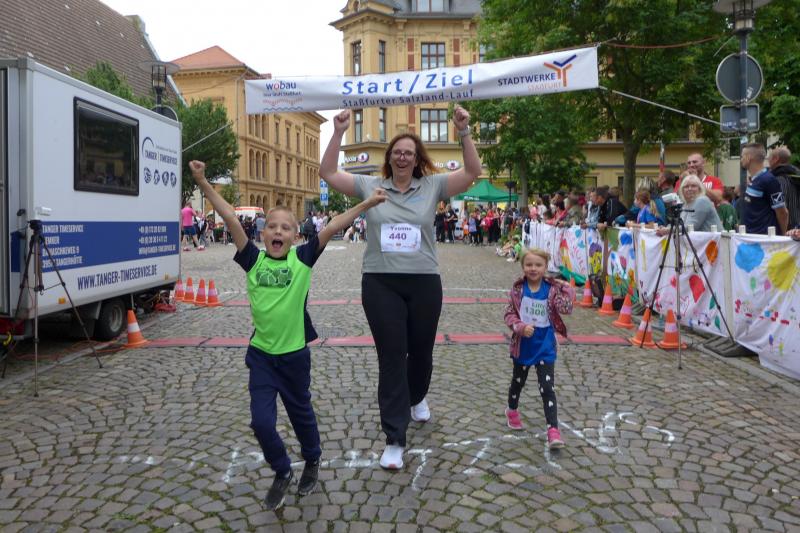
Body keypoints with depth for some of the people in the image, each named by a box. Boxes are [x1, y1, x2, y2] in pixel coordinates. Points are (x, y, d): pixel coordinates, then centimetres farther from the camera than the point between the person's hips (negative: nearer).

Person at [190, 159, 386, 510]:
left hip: (294, 353, -1)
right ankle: (282, 473, 27)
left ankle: (312, 462, 44)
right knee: (261, 421, 0)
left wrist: (365, 205, -19)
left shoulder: (303, 258, -8)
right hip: (260, 354, 1)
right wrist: (203, 183, -14)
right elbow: (231, 219, -11)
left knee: (301, 414, 16)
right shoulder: (253, 260, -5)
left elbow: (332, 228, -14)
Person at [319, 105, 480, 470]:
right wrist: (339, 132, -7)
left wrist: (464, 132, -15)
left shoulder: (432, 186, 3)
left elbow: (473, 172, -4)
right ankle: (394, 440, 7)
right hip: (380, 284, -1)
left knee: (421, 351, 16)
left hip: (424, 282, 1)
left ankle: (417, 398, 50)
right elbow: (328, 173, 1)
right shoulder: (370, 186, 4)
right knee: (391, 357, 0)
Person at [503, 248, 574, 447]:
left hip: (545, 347, -1)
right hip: (523, 345, 1)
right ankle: (512, 411, 48)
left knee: (547, 388, -5)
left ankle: (553, 430, -4)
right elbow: (509, 314, -7)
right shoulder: (517, 290, -7)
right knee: (518, 381, 22)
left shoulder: (552, 289, -7)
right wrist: (520, 327, -23)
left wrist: (567, 290, -22)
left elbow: (565, 309, -17)